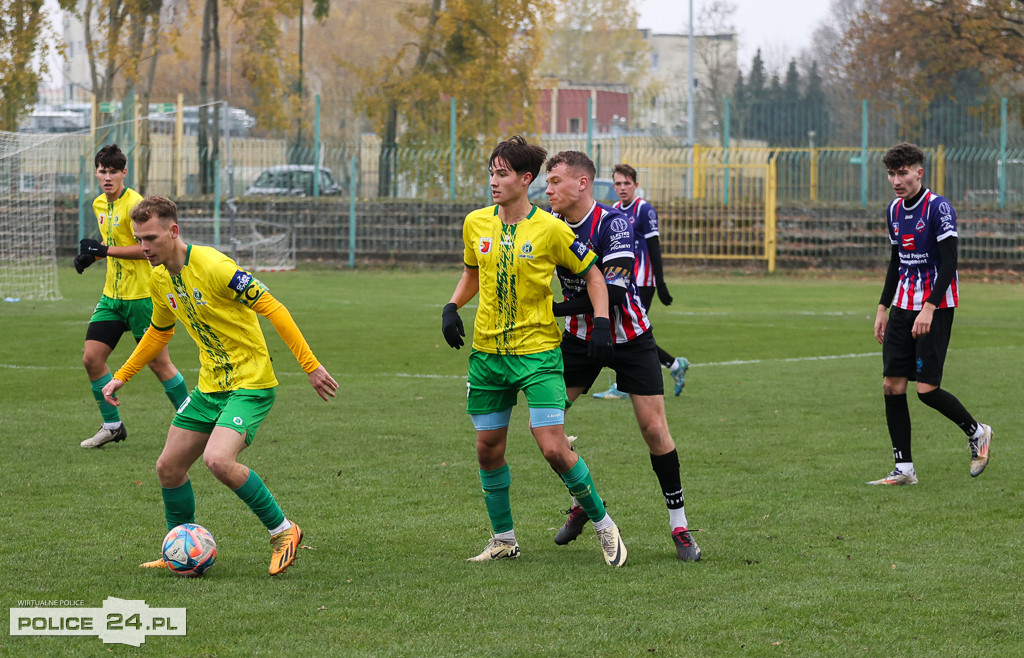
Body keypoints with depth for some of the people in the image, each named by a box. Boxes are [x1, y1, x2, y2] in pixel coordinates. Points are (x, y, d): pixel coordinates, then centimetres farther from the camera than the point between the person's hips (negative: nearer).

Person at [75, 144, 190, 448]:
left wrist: (104, 250, -21)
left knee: (159, 363, -3)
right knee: (91, 358, 1)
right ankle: (112, 426, 13)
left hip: (141, 295, -8)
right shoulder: (99, 205, 12)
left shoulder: (134, 203, -16)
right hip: (112, 296, 8)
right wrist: (90, 255, 7)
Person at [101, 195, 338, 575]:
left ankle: (283, 532, -8)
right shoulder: (160, 279, 5)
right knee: (169, 467, 7)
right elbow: (159, 332, 25)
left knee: (218, 460, -27)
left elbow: (272, 308, -19)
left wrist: (310, 365, -21)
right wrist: (121, 376, 23)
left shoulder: (212, 266, -21)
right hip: (209, 386, 8)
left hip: (250, 384, -8)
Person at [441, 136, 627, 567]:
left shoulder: (549, 229, -11)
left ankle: (602, 523, 7)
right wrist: (452, 306, 4)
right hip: (487, 352, 5)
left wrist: (601, 324, -11)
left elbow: (592, 272, 0)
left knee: (553, 448, -14)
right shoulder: (475, 224, 2)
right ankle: (503, 539, 24)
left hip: (537, 351, -5)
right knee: (488, 449, 7)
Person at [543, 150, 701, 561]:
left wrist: (555, 310, -32)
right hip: (580, 336, 5)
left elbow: (612, 293, -31)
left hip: (629, 337, -5)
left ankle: (679, 526, 7)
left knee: (654, 429, -8)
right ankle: (583, 500, 16)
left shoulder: (613, 223, -23)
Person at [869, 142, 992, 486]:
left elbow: (949, 264, -17)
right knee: (892, 385, -1)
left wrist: (929, 308, -24)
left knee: (927, 389, -11)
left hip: (936, 308, -7)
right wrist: (883, 307, 17)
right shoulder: (894, 210, 11)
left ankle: (976, 432, 15)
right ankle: (904, 468, 3)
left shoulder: (938, 208, -13)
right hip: (903, 305, 7)